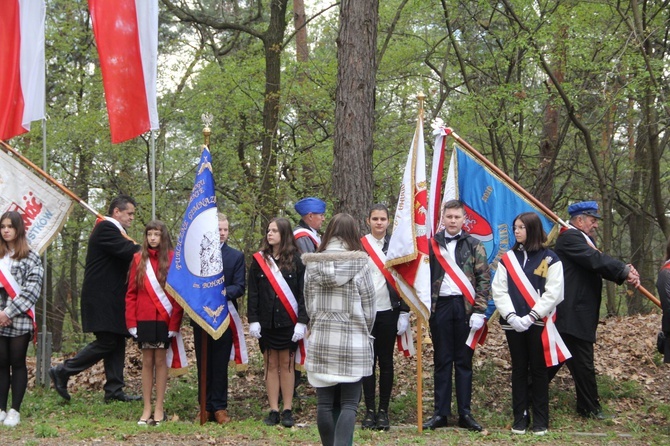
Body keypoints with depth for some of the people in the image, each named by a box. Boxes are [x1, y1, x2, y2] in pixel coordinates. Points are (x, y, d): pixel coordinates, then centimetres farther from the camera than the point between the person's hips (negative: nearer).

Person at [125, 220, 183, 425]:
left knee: (160, 360, 3)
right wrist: (131, 322, -2)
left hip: (164, 319, -2)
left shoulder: (172, 259, -2)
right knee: (147, 362, 6)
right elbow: (131, 293, 4)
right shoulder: (138, 259, 5)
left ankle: (159, 409, 8)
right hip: (144, 319, 2)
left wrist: (174, 323, -10)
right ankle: (147, 409, 9)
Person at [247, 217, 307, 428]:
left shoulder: (295, 260, -1)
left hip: (288, 321, -2)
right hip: (266, 322, 2)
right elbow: (253, 292, 4)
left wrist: (302, 321, -9)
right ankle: (273, 411, 9)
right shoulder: (259, 260, 5)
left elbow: (303, 292, -3)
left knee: (286, 364, 3)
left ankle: (287, 411, 8)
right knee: (270, 365, 5)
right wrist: (253, 320, -3)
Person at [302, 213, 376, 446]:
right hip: (353, 342, -2)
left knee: (325, 402, 8)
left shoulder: (312, 264, 2)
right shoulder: (359, 263, -5)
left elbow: (309, 304, 8)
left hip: (321, 341, 3)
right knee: (349, 403, -1)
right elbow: (369, 307, 0)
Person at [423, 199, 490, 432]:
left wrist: (479, 311, -7)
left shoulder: (474, 245, 5)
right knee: (442, 361, 4)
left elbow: (484, 279, 1)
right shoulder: (432, 244, 7)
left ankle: (465, 413, 9)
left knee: (464, 361, 4)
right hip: (440, 306, 1)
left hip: (465, 307, -1)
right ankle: (440, 413, 9)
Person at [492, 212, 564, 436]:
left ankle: (540, 420, 10)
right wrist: (511, 316, -11)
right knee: (519, 370, 7)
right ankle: (520, 418, 13)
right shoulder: (508, 258, 7)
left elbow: (553, 293, -8)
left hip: (538, 324, -3)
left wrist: (531, 317, -14)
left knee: (538, 370, 3)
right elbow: (498, 290, 2)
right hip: (513, 324, 3)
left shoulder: (549, 259, -2)